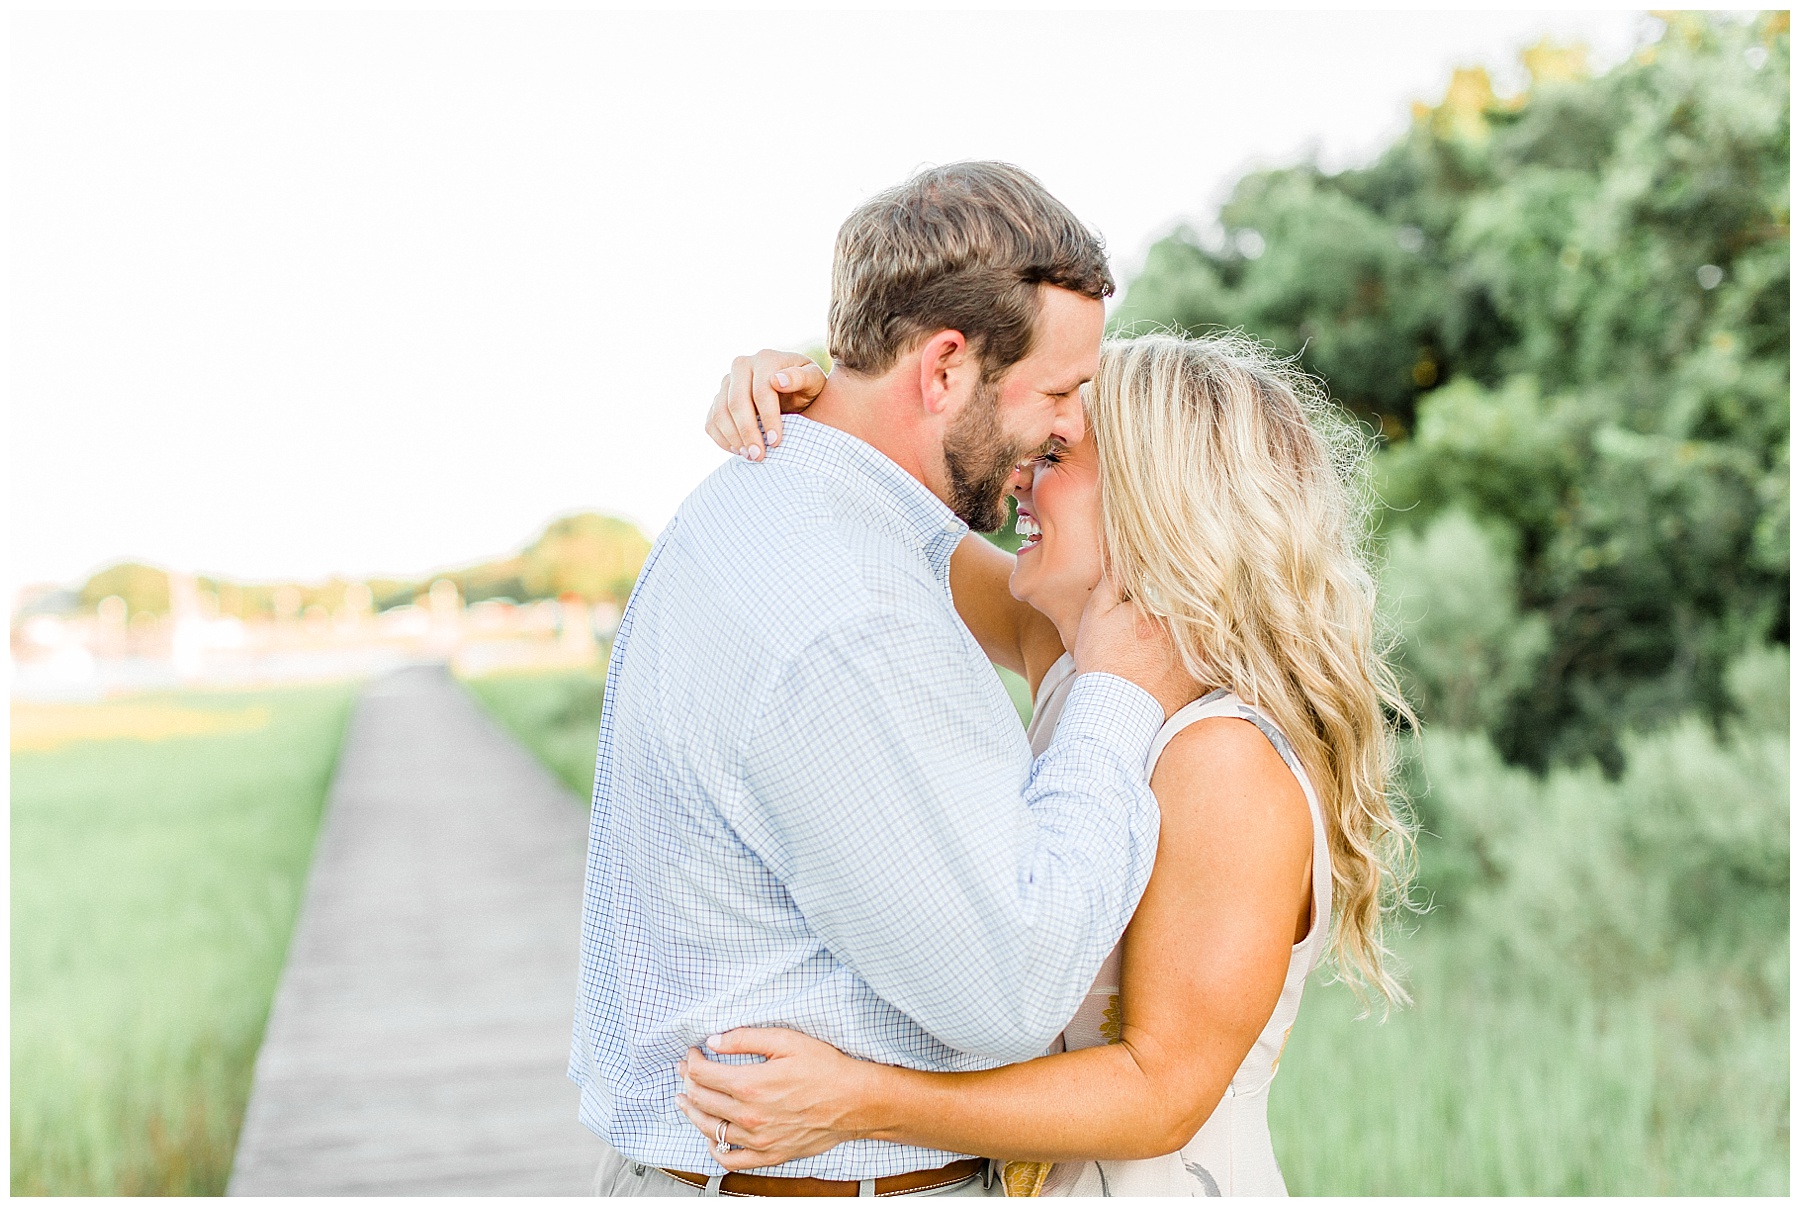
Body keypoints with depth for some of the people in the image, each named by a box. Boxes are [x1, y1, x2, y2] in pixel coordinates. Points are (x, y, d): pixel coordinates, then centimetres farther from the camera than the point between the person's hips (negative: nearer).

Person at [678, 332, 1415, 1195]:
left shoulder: (1231, 765, -24)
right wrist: (801, 396, -12)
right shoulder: (1069, 652, -1)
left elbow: (1161, 1093, -24)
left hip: (1169, 1183, -7)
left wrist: (858, 1103, -30)